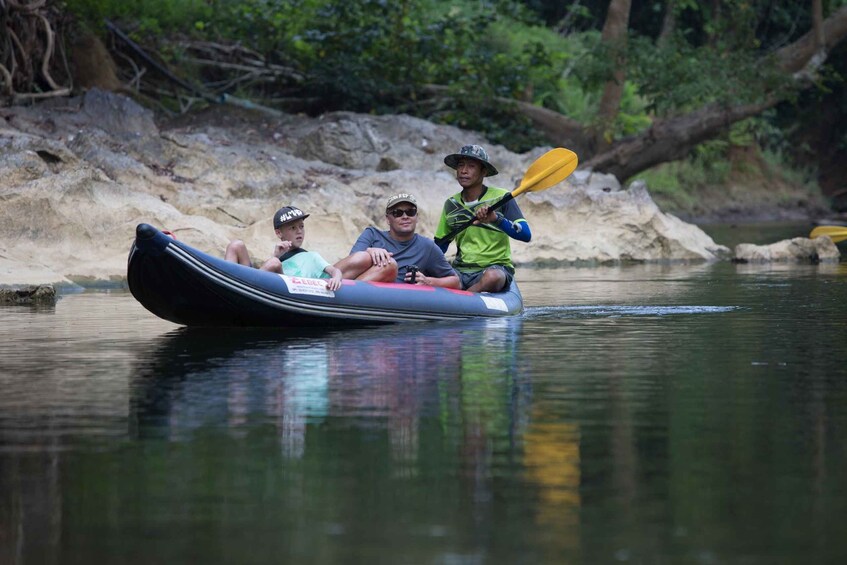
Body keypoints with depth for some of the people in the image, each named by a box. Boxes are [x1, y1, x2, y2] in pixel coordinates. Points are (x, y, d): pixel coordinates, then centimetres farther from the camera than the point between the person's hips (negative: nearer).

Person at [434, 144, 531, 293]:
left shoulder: (501, 197, -3)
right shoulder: (451, 204, 11)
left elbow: (526, 235, -14)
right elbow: (440, 246, 20)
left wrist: (496, 219, -28)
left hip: (496, 267, -3)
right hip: (460, 269, 3)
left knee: (492, 277, -40)